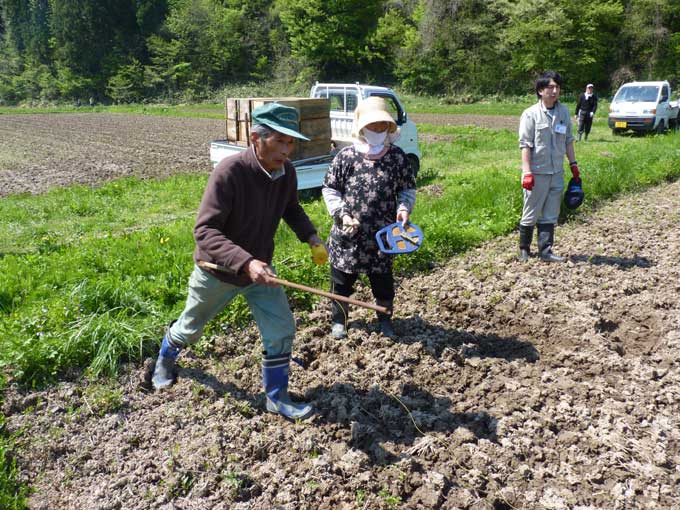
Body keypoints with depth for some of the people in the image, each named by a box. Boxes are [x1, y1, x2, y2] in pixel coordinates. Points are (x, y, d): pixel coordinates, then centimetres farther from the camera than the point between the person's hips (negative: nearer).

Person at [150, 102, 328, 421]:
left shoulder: (286, 171, -13)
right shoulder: (229, 172, -32)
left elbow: (291, 208, 9)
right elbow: (204, 231, -36)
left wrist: (311, 237, -7)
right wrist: (245, 262, -49)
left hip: (261, 269, 4)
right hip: (217, 270, -4)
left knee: (281, 329, -3)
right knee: (191, 327, 20)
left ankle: (277, 397, 18)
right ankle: (165, 359, 54)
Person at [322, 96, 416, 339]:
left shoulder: (397, 157, -2)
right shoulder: (346, 156, -7)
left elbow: (408, 189, 8)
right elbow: (329, 189, 0)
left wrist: (404, 208, -12)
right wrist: (342, 214, -12)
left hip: (383, 235, 1)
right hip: (348, 235, -1)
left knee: (383, 281, 13)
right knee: (342, 282, 13)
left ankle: (385, 320, 37)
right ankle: (339, 320, 35)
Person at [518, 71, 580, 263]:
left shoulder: (564, 112, 7)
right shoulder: (530, 114, -9)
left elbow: (568, 140, 14)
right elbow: (525, 145, -12)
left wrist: (573, 164, 11)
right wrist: (527, 172, -17)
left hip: (557, 173, 5)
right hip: (537, 173, -5)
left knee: (550, 215, 8)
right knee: (531, 214, 5)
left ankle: (546, 251, 15)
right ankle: (524, 249, 21)